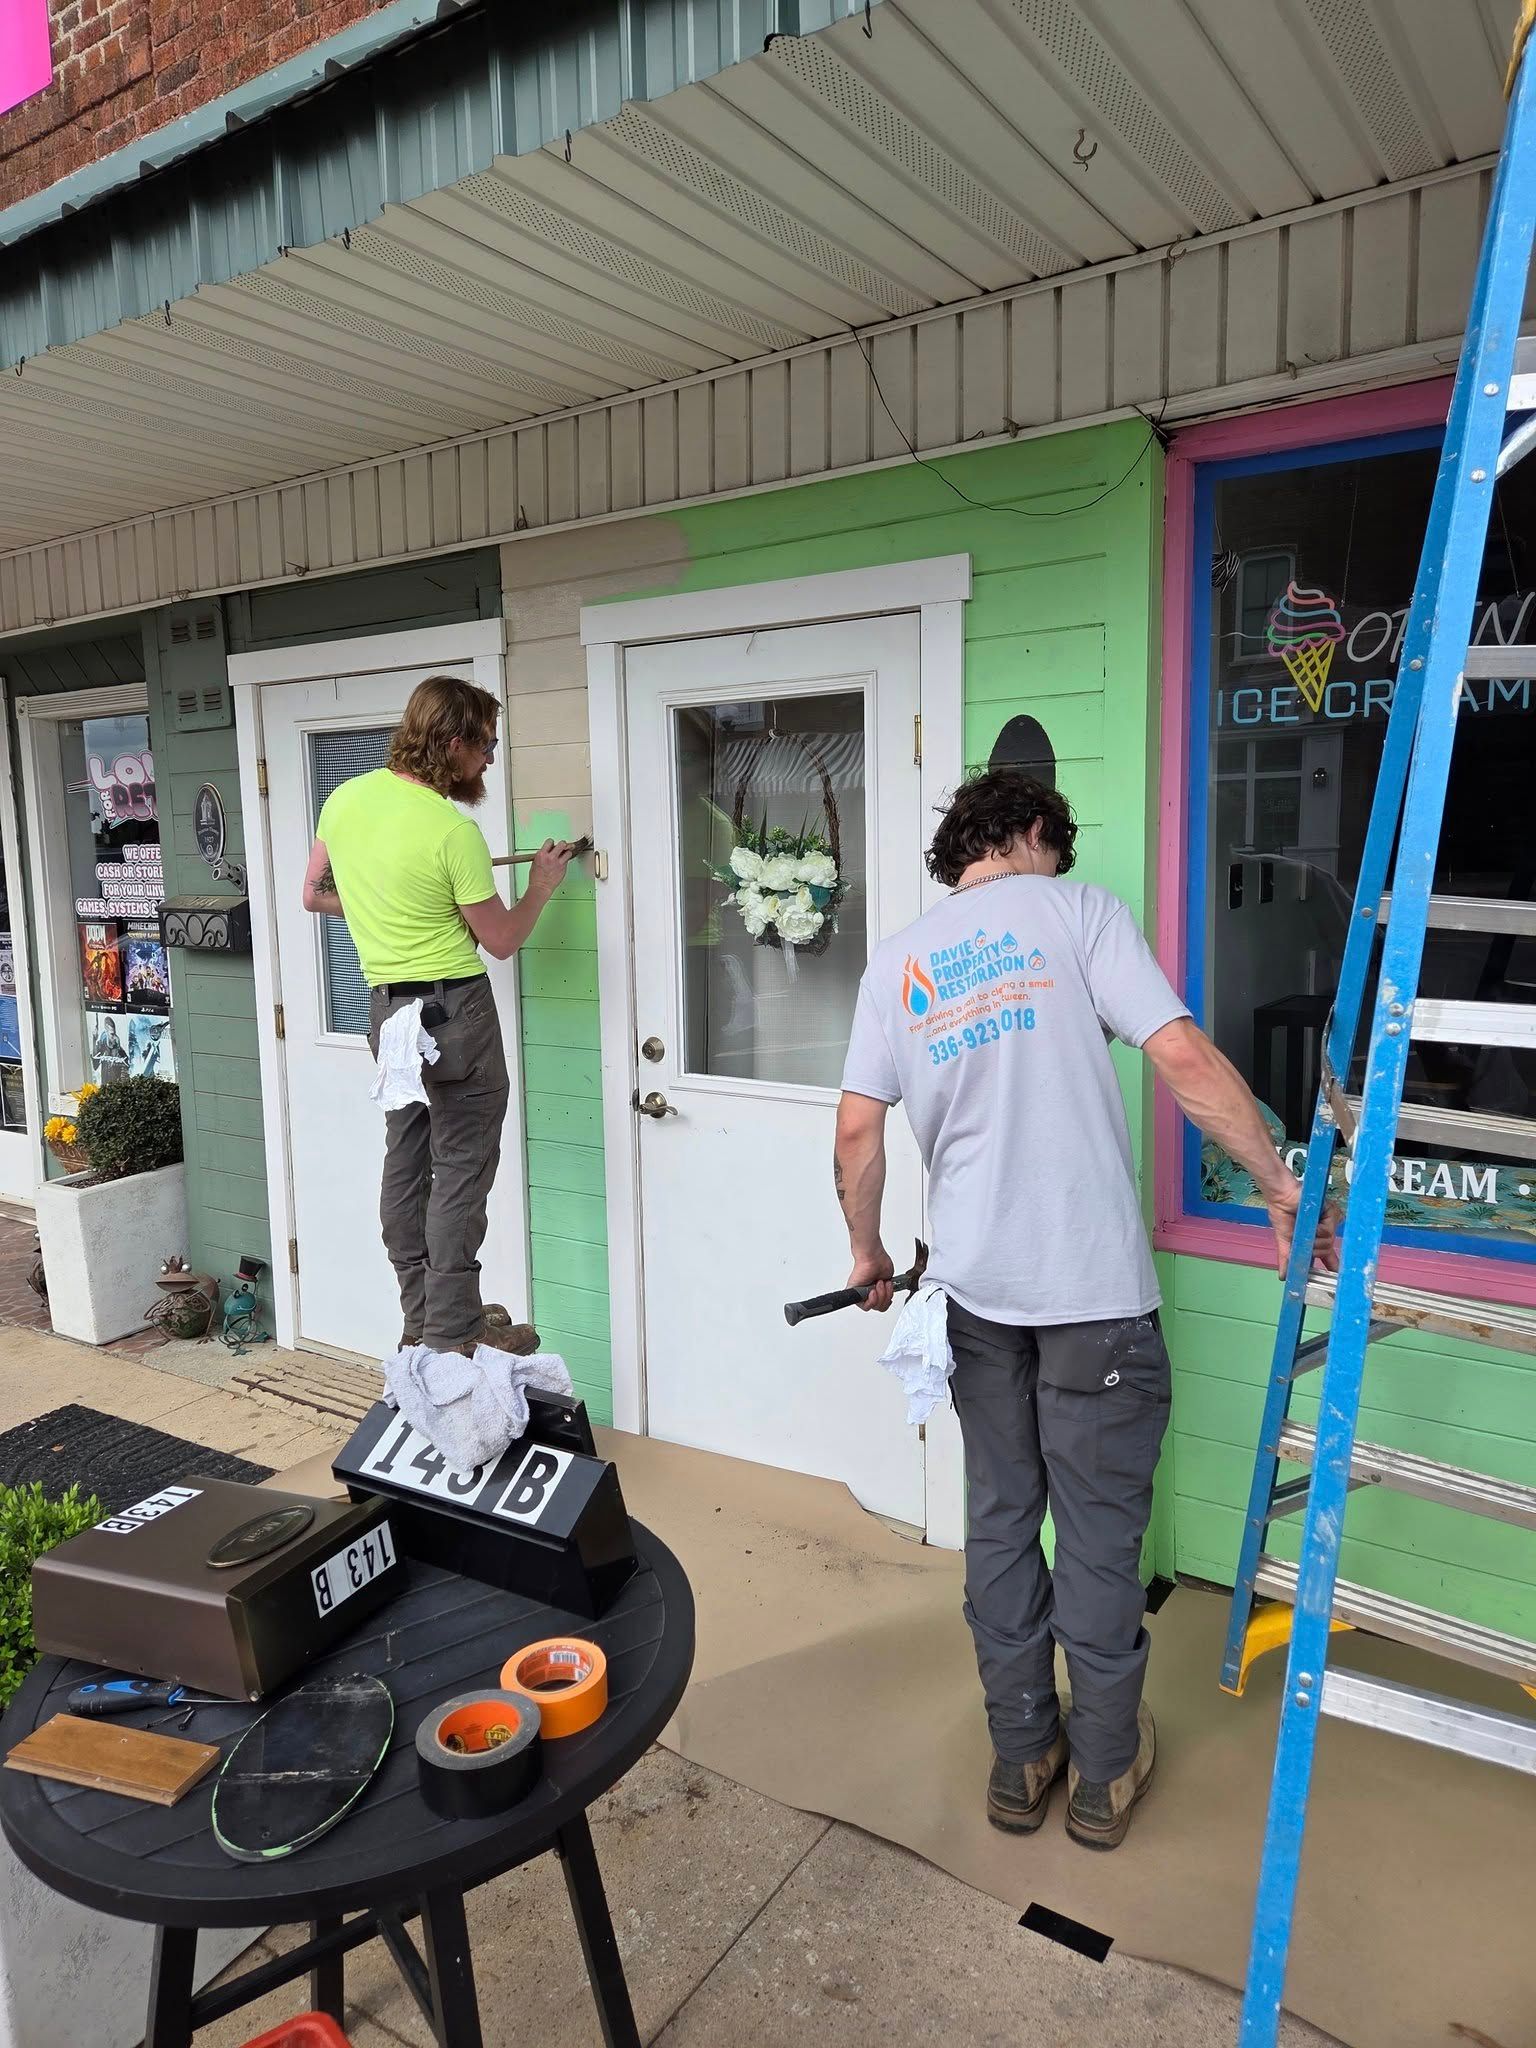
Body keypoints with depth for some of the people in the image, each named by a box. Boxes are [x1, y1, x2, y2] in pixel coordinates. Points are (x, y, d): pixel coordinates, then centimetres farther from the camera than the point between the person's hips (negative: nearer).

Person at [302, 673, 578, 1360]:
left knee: (406, 1162, 14)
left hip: (386, 1006, 8)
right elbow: (500, 941, -9)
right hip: (454, 1008, -8)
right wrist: (542, 885, 7)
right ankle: (452, 1333, 7)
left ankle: (420, 1317, 26)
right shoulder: (455, 832, -19)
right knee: (461, 1169, 1)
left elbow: (314, 895, 14)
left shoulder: (346, 799, 2)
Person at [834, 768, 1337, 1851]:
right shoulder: (1078, 911, -4)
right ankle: (1104, 1773, 27)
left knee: (999, 1519, 16)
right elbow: (1185, 1057, -14)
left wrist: (869, 1252, 16)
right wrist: (1283, 1187, -5)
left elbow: (858, 1130, 3)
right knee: (1100, 1532, 10)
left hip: (975, 1288, 4)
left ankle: (1022, 1758, 30)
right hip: (1092, 1286, -3)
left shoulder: (897, 962, 7)